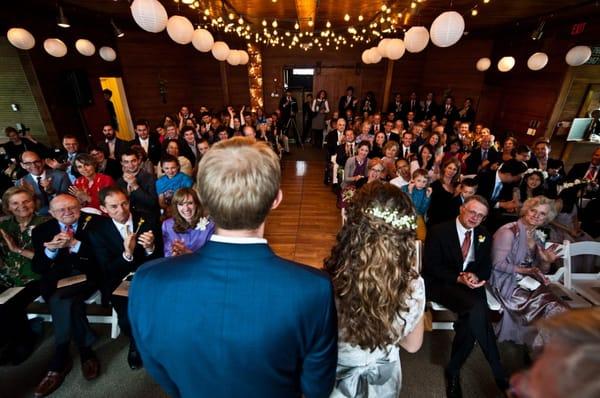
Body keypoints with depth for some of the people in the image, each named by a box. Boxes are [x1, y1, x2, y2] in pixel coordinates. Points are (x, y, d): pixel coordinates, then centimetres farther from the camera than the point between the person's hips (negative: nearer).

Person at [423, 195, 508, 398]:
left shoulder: (484, 235, 9)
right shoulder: (438, 231, -9)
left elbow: (486, 266, 10)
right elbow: (431, 267, -11)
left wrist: (476, 277, -12)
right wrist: (459, 278, -22)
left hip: (471, 283, 5)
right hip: (442, 284, -4)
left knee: (473, 313, -28)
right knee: (477, 309, -30)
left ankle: (453, 370, -9)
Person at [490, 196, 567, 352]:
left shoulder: (539, 236, 11)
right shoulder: (509, 231, -13)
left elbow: (540, 270, 12)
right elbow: (498, 264, -15)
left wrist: (547, 262, -8)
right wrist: (527, 271, -18)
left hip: (529, 281, 7)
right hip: (507, 282, -7)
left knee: (559, 310, -14)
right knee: (551, 311, -18)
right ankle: (540, 347, 6)